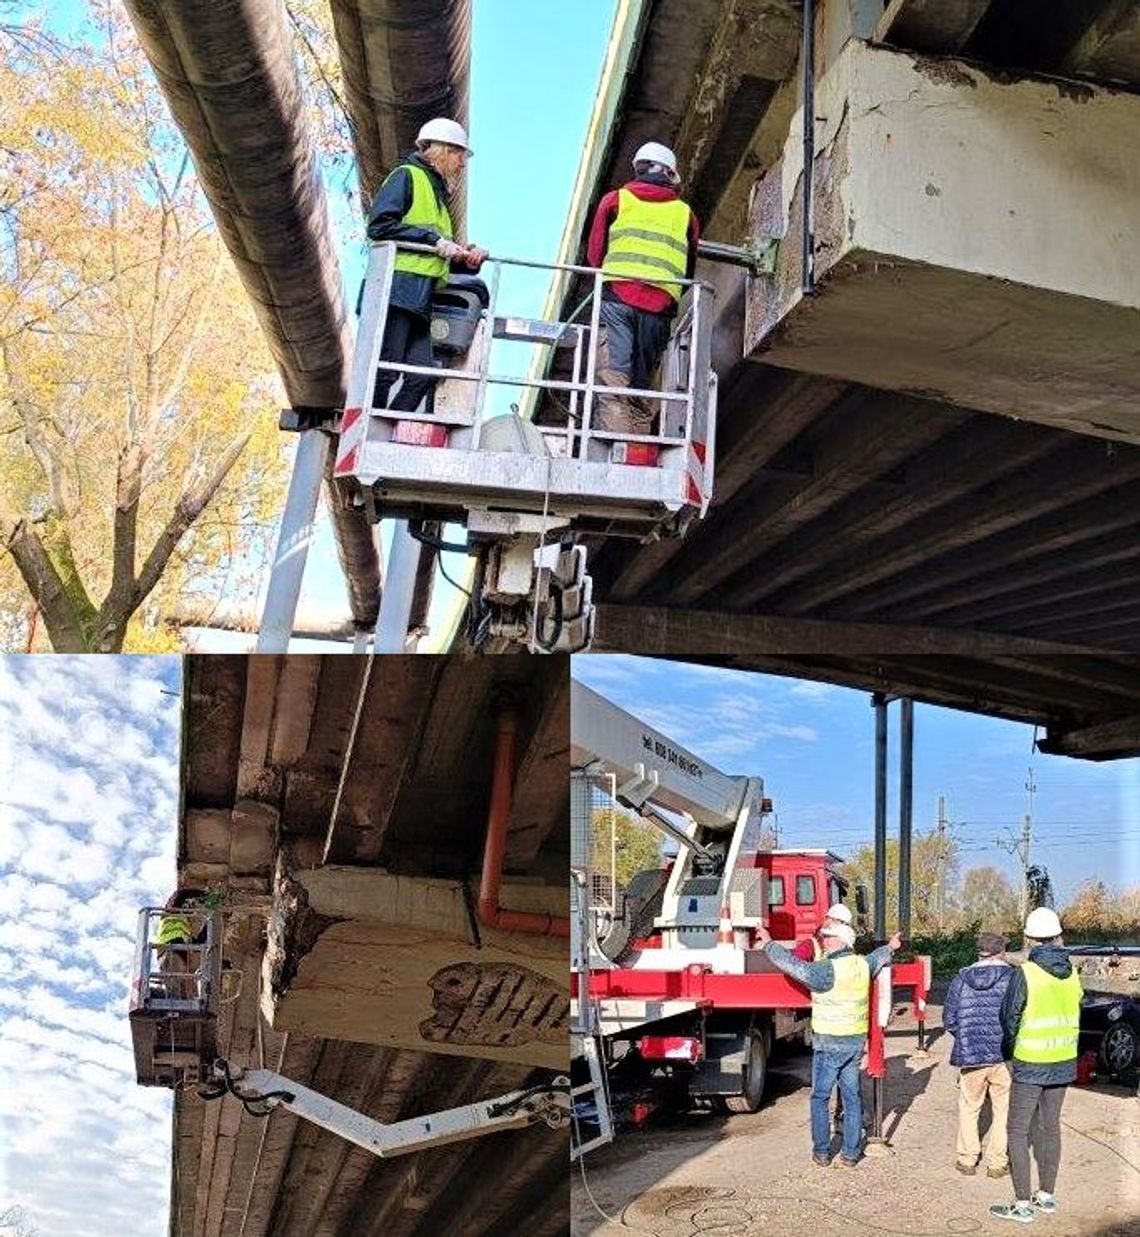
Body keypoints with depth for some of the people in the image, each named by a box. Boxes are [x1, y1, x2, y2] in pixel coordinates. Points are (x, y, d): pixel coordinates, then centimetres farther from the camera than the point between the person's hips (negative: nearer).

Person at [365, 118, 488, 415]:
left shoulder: (436, 193, 30)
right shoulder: (406, 176, 3)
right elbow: (380, 225, -13)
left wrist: (464, 258, 6)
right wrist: (434, 239, -14)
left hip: (419, 300, 9)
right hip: (397, 288, -9)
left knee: (423, 376, -3)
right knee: (385, 371, -14)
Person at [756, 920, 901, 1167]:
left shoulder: (828, 970, -20)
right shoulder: (863, 964, 3)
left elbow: (792, 965, -22)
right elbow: (878, 958, 26)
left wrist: (769, 944, -10)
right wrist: (890, 947, 48)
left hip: (829, 1043, -6)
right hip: (857, 1041, 7)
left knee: (820, 1097, 7)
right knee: (852, 1096, 13)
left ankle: (821, 1152, 11)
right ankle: (851, 1153, 17)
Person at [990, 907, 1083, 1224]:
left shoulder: (1025, 974, -17)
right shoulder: (1071, 973, -1)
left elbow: (1009, 1018, -8)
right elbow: (1075, 1013, 8)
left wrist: (1011, 1052, 10)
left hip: (1030, 1066, -6)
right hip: (1064, 1064, 6)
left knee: (1018, 1132, 3)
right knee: (1050, 1127, 17)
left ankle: (1023, 1205, 4)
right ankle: (1047, 1196, 26)